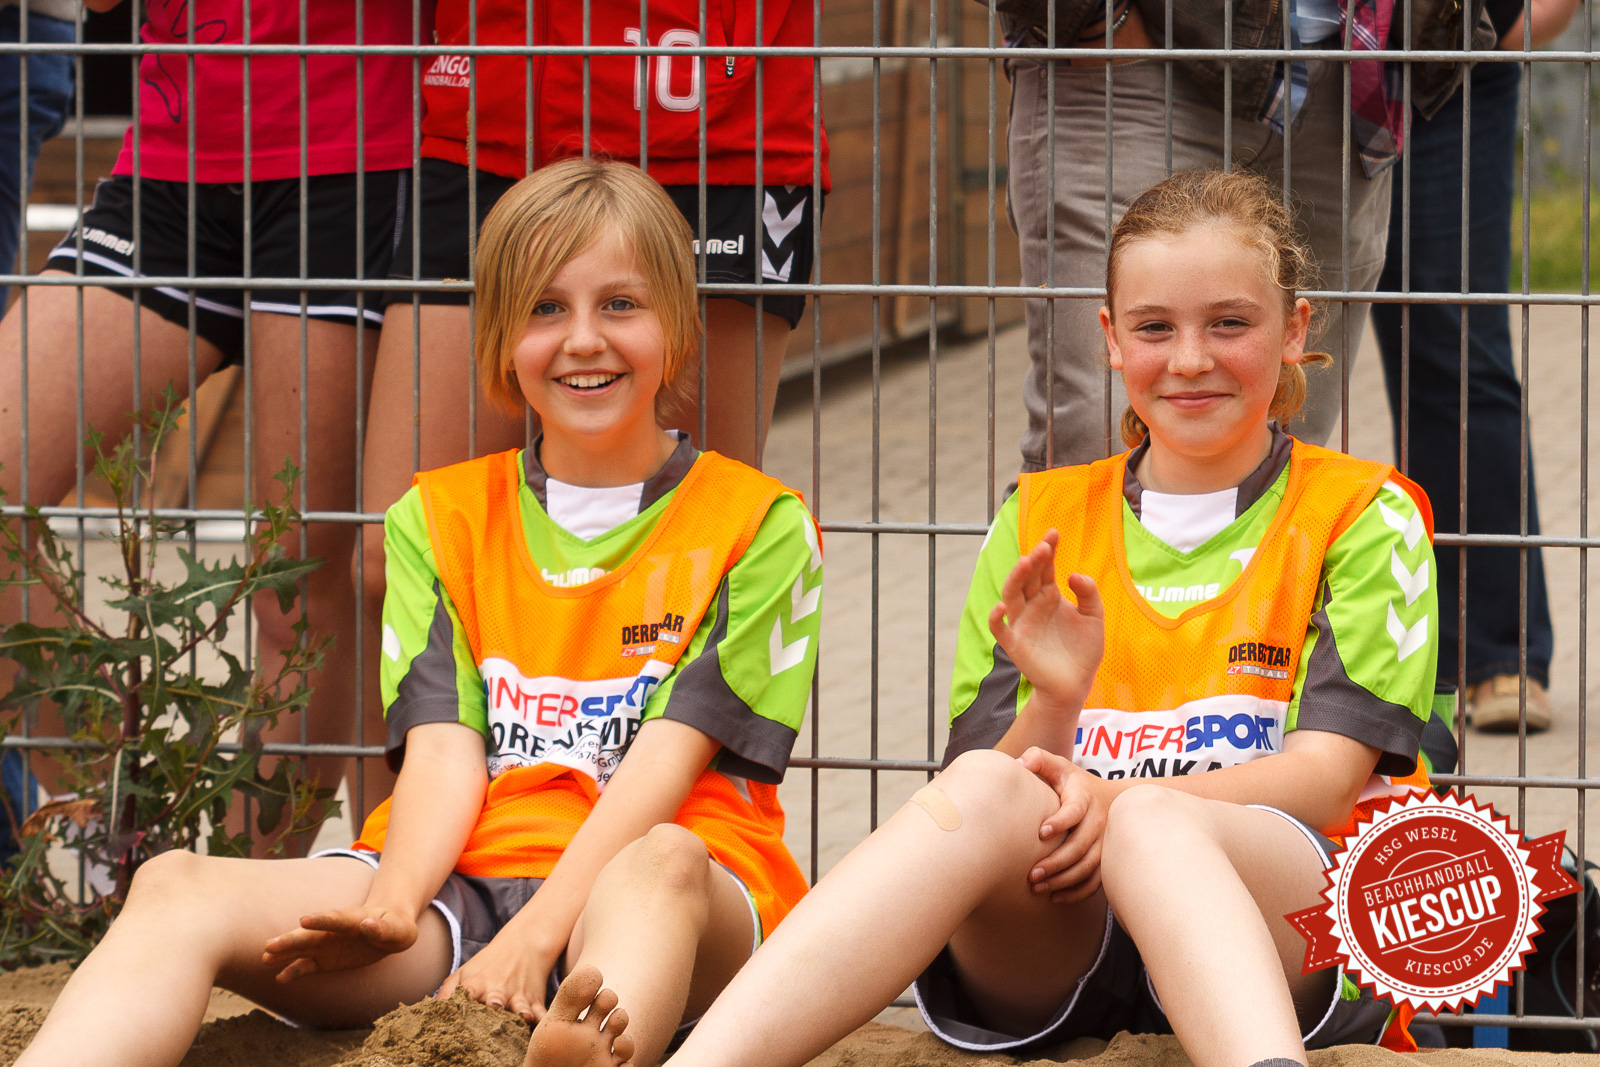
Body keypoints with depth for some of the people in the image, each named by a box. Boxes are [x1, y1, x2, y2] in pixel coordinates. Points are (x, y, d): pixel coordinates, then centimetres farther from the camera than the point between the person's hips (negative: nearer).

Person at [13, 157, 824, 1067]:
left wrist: (535, 936, -20)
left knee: (658, 865, -40)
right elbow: (444, 746, 6)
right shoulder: (440, 518, 20)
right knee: (178, 890, -23)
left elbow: (669, 755, -4)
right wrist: (391, 909, -16)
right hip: (461, 888, 3)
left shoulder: (758, 526, 9)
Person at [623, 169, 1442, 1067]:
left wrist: (1115, 801, -19)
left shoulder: (1362, 516, 11)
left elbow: (1326, 774, -3)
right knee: (988, 791, -32)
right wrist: (1053, 705, -12)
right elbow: (980, 772, 11)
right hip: (1047, 967, 2)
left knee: (1150, 821, -36)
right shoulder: (1040, 522, 20)